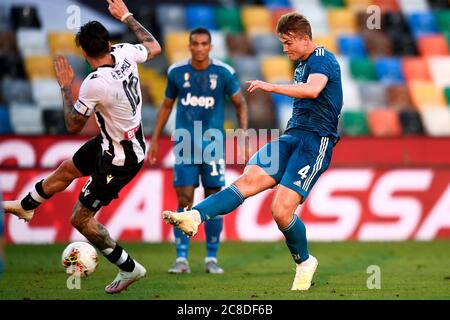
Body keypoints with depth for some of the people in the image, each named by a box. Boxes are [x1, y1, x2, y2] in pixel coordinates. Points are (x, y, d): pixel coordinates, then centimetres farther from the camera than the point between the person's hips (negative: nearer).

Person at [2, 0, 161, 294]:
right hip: (132, 141, 9)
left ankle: (129, 269, 17)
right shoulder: (124, 53, -14)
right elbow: (154, 48, 11)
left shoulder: (95, 85, -34)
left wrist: (66, 86, -7)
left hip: (121, 159, -9)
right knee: (66, 169, 28)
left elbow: (73, 125, -17)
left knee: (81, 218, 4)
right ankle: (25, 206, 52)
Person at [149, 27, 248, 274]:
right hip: (184, 145, 1)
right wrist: (155, 139, 11)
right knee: (184, 201, -6)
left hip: (213, 144, 0)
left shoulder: (223, 72, -3)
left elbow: (240, 104, 6)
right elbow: (166, 106, 13)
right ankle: (181, 259, -3)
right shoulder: (176, 72, 1)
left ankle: (212, 258, 10)